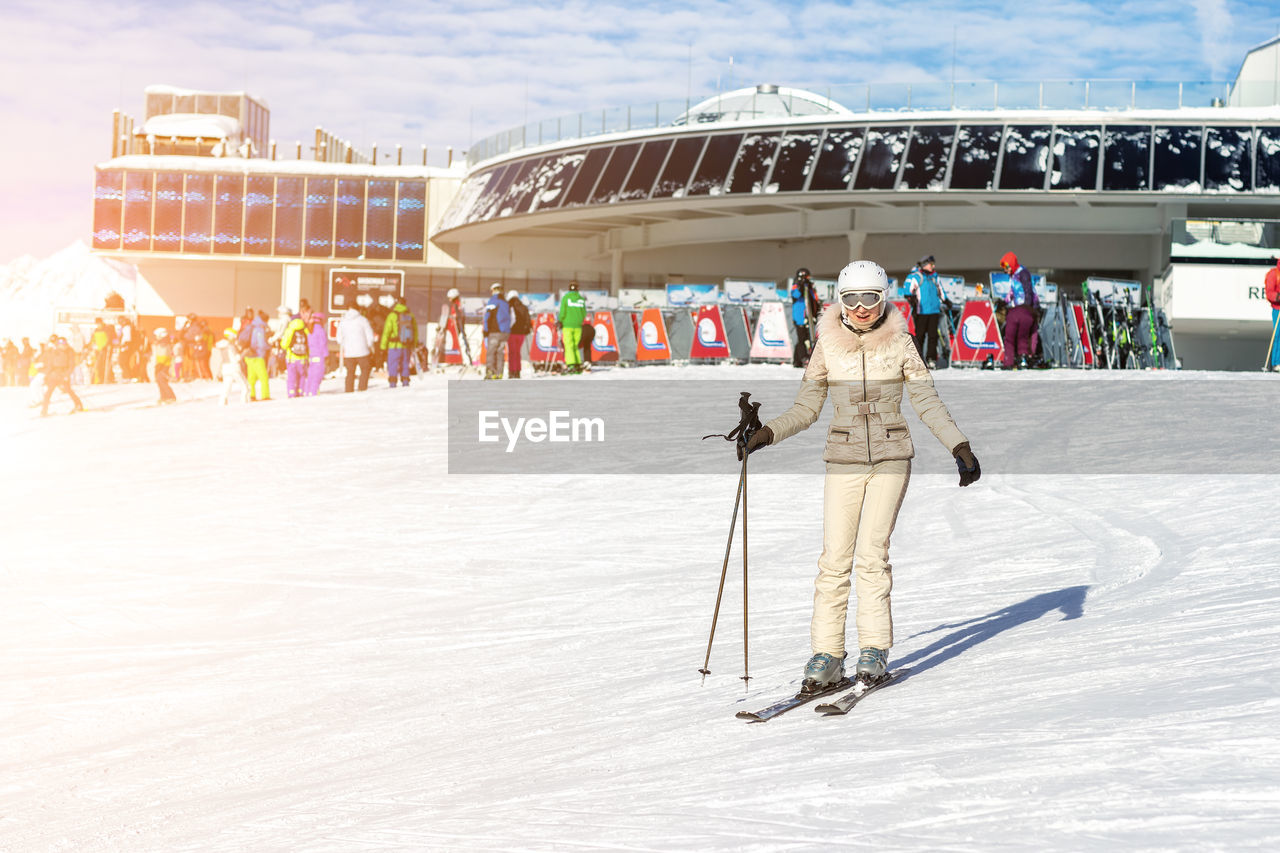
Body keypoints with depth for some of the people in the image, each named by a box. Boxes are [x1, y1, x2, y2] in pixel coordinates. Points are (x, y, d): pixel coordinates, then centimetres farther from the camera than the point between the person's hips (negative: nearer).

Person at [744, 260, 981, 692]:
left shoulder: (899, 343, 0)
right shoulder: (827, 346, 2)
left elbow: (928, 401, 3)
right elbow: (805, 409, 6)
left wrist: (960, 447, -4)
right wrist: (767, 433, -9)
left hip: (891, 459, -1)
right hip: (844, 460, 1)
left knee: (872, 552, -11)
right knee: (835, 558, -6)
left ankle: (875, 648, 1)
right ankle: (826, 656, 0)